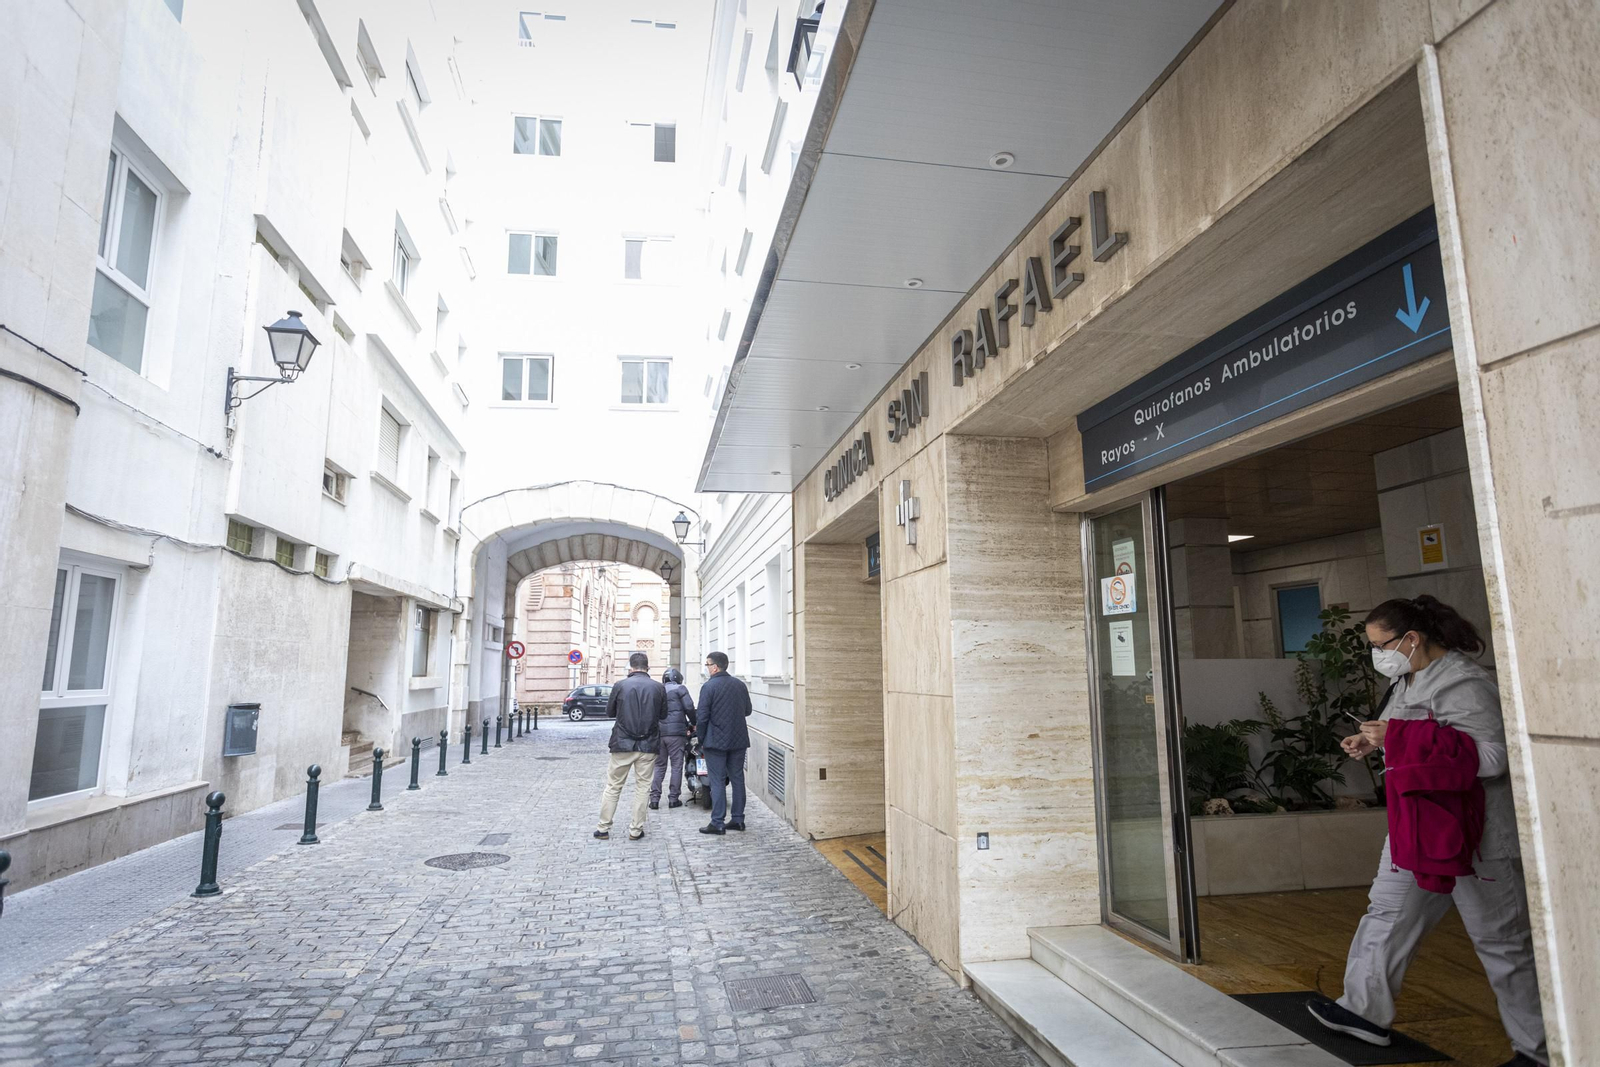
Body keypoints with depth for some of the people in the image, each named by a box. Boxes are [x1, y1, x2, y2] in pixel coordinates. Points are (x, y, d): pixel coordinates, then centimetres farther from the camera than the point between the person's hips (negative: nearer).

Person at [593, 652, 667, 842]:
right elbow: (663, 714, 7)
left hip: (623, 744, -1)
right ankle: (636, 830, 13)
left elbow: (610, 712, 6)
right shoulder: (659, 687, -4)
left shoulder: (620, 685, -7)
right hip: (648, 745, 1)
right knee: (642, 787, 10)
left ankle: (603, 828, 16)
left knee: (613, 786, 11)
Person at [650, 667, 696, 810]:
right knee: (676, 765, 2)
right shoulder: (680, 688, 0)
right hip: (676, 732, -5)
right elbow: (689, 707, -10)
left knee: (659, 766, 10)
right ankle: (673, 798, 3)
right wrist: (693, 724, 5)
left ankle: (654, 798, 4)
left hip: (658, 732, 5)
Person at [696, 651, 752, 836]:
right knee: (737, 779, 11)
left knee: (718, 782, 0)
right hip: (739, 740, 5)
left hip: (716, 741, -5)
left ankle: (717, 823, 2)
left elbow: (702, 716, -12)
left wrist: (701, 740, -2)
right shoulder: (740, 685, 5)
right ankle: (738, 819, 16)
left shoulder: (709, 686, -11)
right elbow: (747, 710, 12)